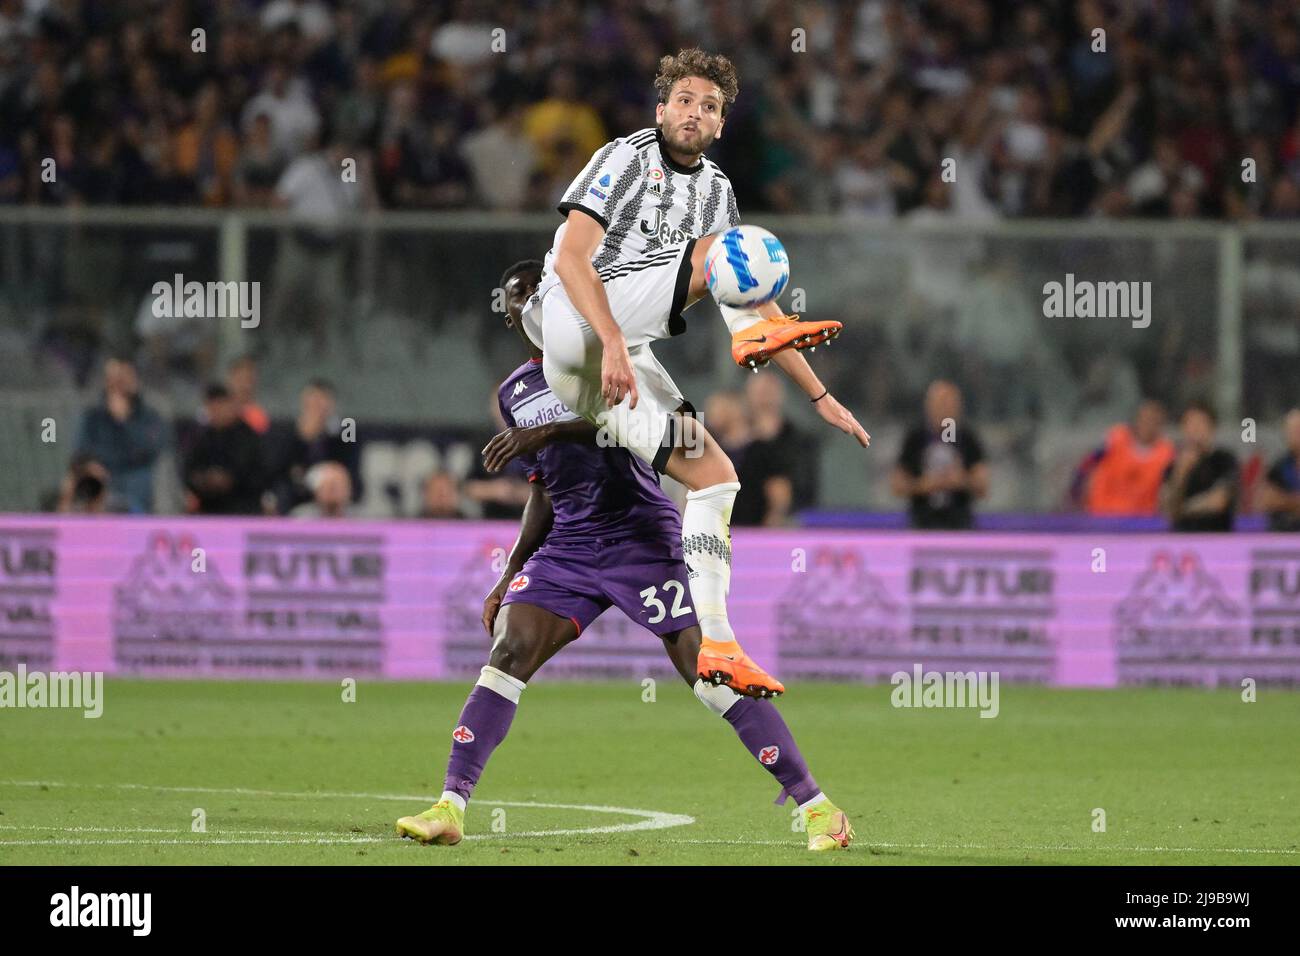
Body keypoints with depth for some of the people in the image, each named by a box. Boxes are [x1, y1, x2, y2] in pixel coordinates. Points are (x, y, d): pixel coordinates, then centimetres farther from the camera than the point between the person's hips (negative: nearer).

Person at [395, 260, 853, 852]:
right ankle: (450, 808, -15)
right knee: (508, 653, -14)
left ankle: (815, 806, -8)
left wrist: (547, 432, -27)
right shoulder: (512, 394, 16)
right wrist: (511, 574, 17)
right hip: (567, 548, 5)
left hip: (641, 537, -5)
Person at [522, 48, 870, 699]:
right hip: (570, 322, -7)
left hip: (624, 356, 7)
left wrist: (820, 397, 18)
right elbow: (571, 258, -14)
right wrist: (613, 342, -27)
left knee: (714, 474, -5)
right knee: (733, 247, -17)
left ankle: (713, 644, -7)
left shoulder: (716, 190, 21)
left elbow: (754, 301, 24)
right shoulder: (626, 159, -2)